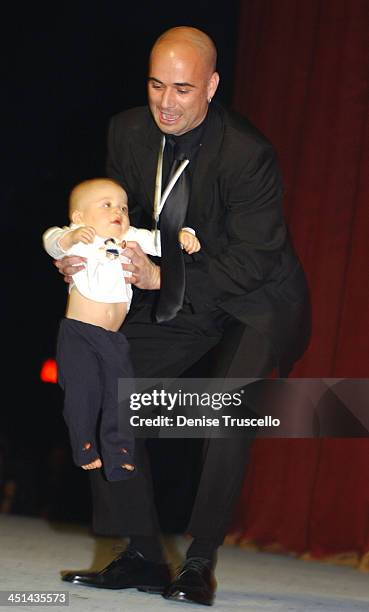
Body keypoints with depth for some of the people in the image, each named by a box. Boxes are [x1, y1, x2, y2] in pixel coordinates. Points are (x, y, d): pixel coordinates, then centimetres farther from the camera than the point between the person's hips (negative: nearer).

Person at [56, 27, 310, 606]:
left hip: (256, 299, -6)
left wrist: (161, 277, -34)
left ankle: (200, 563, -10)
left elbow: (253, 259, -27)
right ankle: (143, 556, 3)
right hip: (177, 295, 6)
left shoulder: (249, 153, -28)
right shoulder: (128, 131, -10)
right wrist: (82, 256, -20)